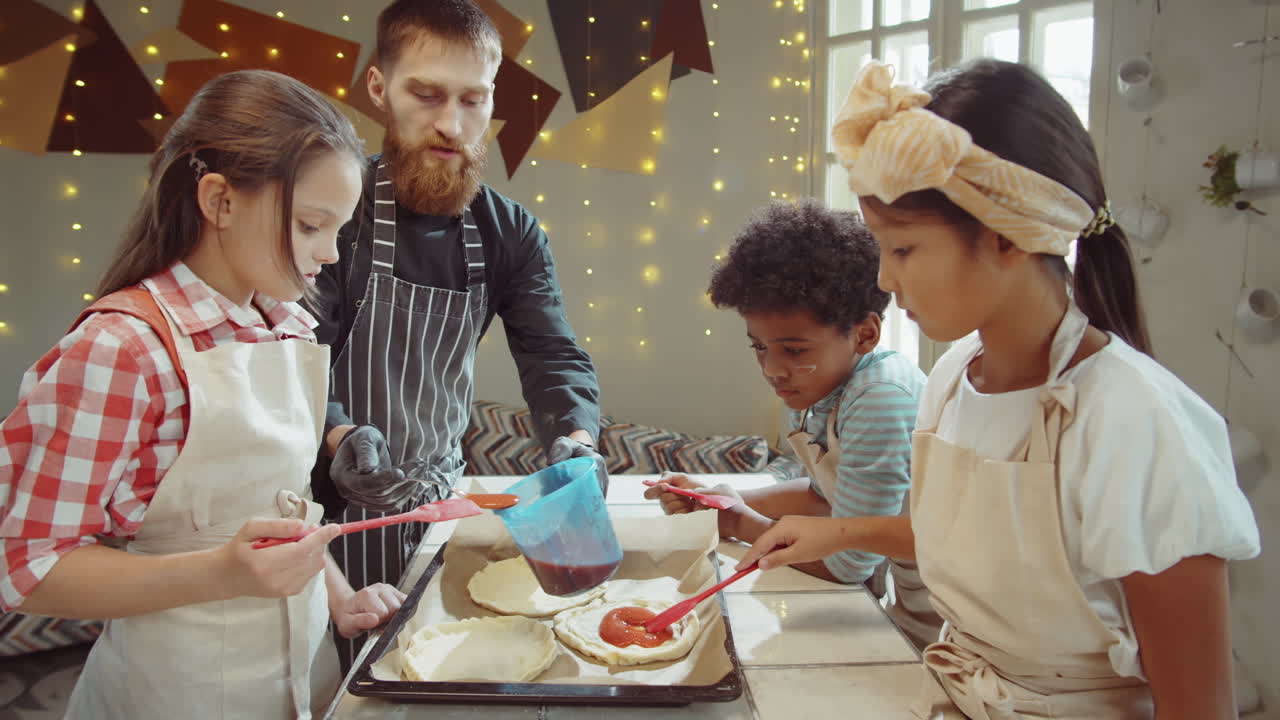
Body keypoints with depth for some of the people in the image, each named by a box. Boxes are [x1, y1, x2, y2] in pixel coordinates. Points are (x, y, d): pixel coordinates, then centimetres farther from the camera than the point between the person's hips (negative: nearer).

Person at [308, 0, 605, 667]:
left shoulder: (510, 232, -1)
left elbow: (555, 356, -7)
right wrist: (339, 439, -39)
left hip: (442, 498, 4)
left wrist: (577, 440, -27)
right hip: (337, 510, -4)